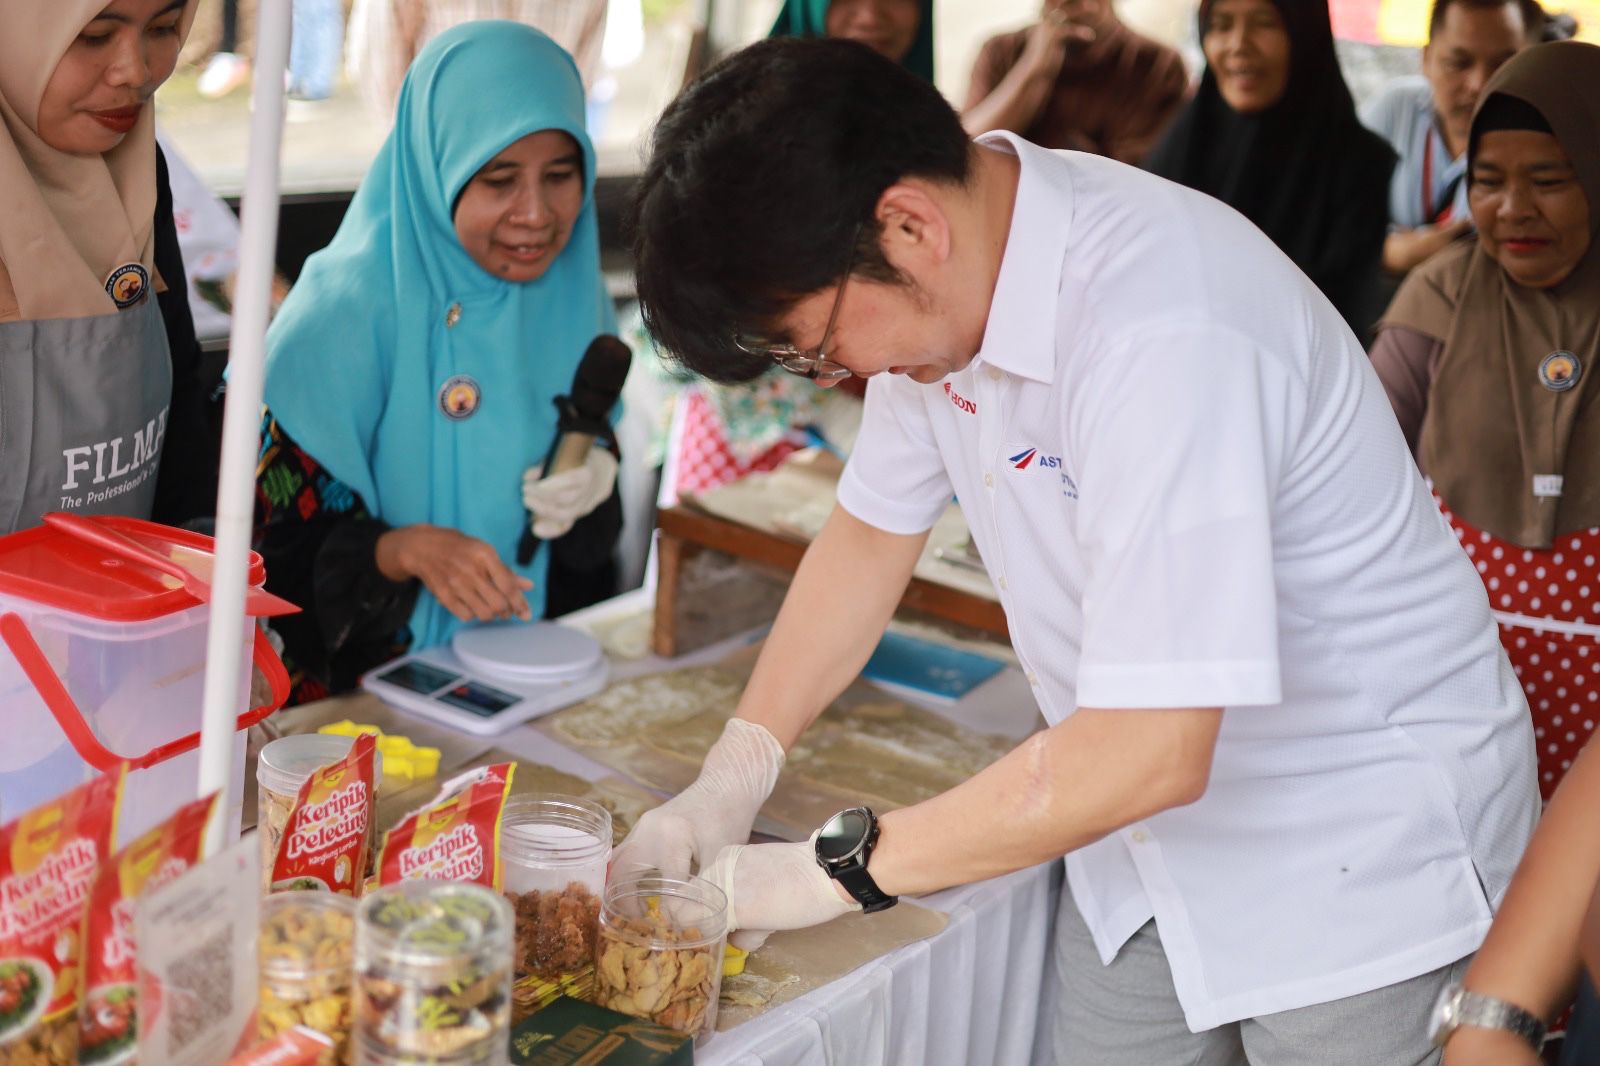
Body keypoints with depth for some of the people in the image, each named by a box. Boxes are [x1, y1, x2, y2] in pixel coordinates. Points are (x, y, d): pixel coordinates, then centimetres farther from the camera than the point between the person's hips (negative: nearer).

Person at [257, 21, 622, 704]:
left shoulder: (576, 301, 2)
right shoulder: (343, 314, -12)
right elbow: (279, 547, -8)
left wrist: (592, 489, -9)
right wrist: (406, 550, -25)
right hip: (360, 687, -3)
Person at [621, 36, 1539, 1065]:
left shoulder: (1166, 333, -33)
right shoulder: (948, 275, -7)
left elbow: (1150, 755, -33)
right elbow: (874, 530, 7)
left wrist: (839, 866, -21)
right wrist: (730, 779, -2)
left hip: (1364, 862, -6)